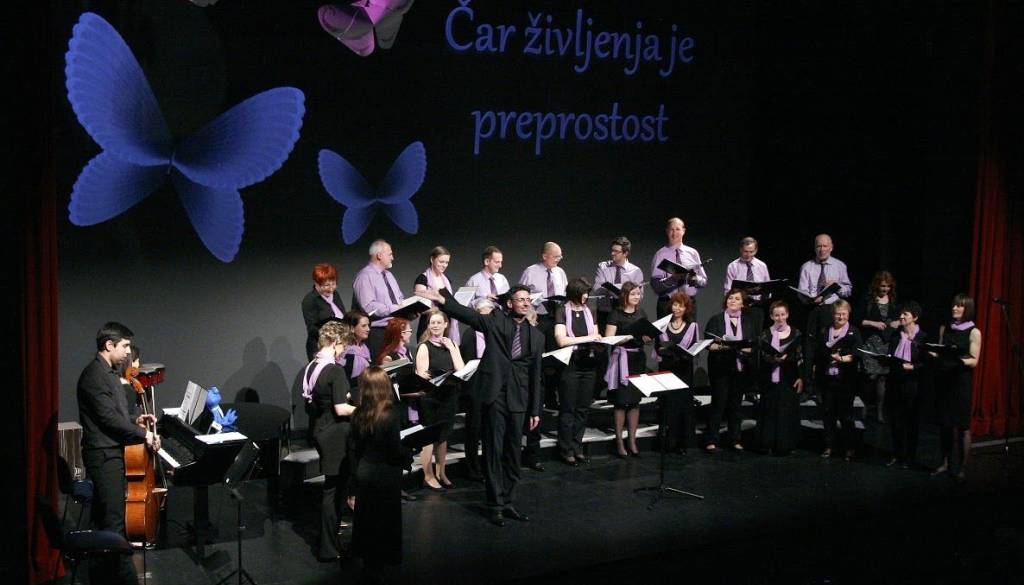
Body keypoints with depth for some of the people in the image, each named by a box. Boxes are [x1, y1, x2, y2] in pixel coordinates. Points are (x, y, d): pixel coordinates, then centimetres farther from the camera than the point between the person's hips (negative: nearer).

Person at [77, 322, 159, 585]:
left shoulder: (109, 373, 17)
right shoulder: (94, 375, -15)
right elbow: (108, 417, -20)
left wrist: (135, 419, 10)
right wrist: (143, 434, -15)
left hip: (115, 453, 10)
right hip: (104, 456, -10)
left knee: (105, 518, 12)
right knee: (115, 521, -11)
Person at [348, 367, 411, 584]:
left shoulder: (358, 416, -4)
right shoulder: (390, 415, -19)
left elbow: (353, 450, 2)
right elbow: (395, 451, -19)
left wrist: (353, 485, 11)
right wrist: (408, 455, 4)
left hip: (364, 474, 5)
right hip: (385, 477, -5)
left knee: (366, 520, 15)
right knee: (384, 521, 8)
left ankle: (369, 564, 26)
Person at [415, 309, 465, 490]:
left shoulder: (452, 345, 10)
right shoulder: (424, 347, -4)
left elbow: (461, 370, -2)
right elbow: (422, 375, -11)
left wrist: (451, 348, -6)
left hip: (449, 397, 5)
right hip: (430, 397, -5)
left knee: (443, 436, 13)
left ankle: (440, 473, 24)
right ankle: (428, 476, 8)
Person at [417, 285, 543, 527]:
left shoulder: (536, 336, 11)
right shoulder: (496, 320, 3)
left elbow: (535, 375, 13)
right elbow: (467, 315, -10)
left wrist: (535, 410, 12)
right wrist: (442, 301, -25)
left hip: (518, 399, 3)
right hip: (494, 394, -3)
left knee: (513, 453, 8)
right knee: (494, 450, -1)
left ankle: (508, 502, 18)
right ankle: (496, 505, 5)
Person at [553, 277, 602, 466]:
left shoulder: (588, 312, 13)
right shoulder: (563, 311, -5)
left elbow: (596, 336, 12)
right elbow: (561, 340, -14)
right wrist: (587, 338, -14)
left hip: (588, 364, 5)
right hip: (570, 364, -5)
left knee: (583, 408, 9)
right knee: (568, 409, 2)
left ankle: (577, 448, 18)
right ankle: (566, 450, 8)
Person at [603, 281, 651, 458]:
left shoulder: (641, 313, 12)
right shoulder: (616, 314, -5)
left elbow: (648, 333, 17)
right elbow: (608, 338, -10)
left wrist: (647, 337, -6)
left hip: (638, 358, 5)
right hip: (622, 358, -5)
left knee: (635, 400, 8)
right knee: (621, 400, -4)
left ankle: (632, 441, 15)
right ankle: (619, 442, 5)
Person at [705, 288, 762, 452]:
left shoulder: (750, 320, 8)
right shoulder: (716, 319, 3)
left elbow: (756, 344, 3)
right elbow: (708, 343, -2)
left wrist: (744, 348, -15)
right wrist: (721, 346, -19)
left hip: (741, 369, 2)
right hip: (720, 368, -2)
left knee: (736, 404, 9)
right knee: (718, 402, -4)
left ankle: (736, 440, 17)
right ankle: (711, 441, 0)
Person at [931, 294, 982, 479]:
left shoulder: (974, 332, -4)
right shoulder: (945, 328, 10)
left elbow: (974, 361, -7)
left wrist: (959, 359, -26)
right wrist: (932, 353, -6)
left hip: (961, 382, -4)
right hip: (943, 380, 4)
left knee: (962, 426, -2)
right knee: (944, 424, 8)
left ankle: (962, 466, 5)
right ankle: (946, 462, 18)